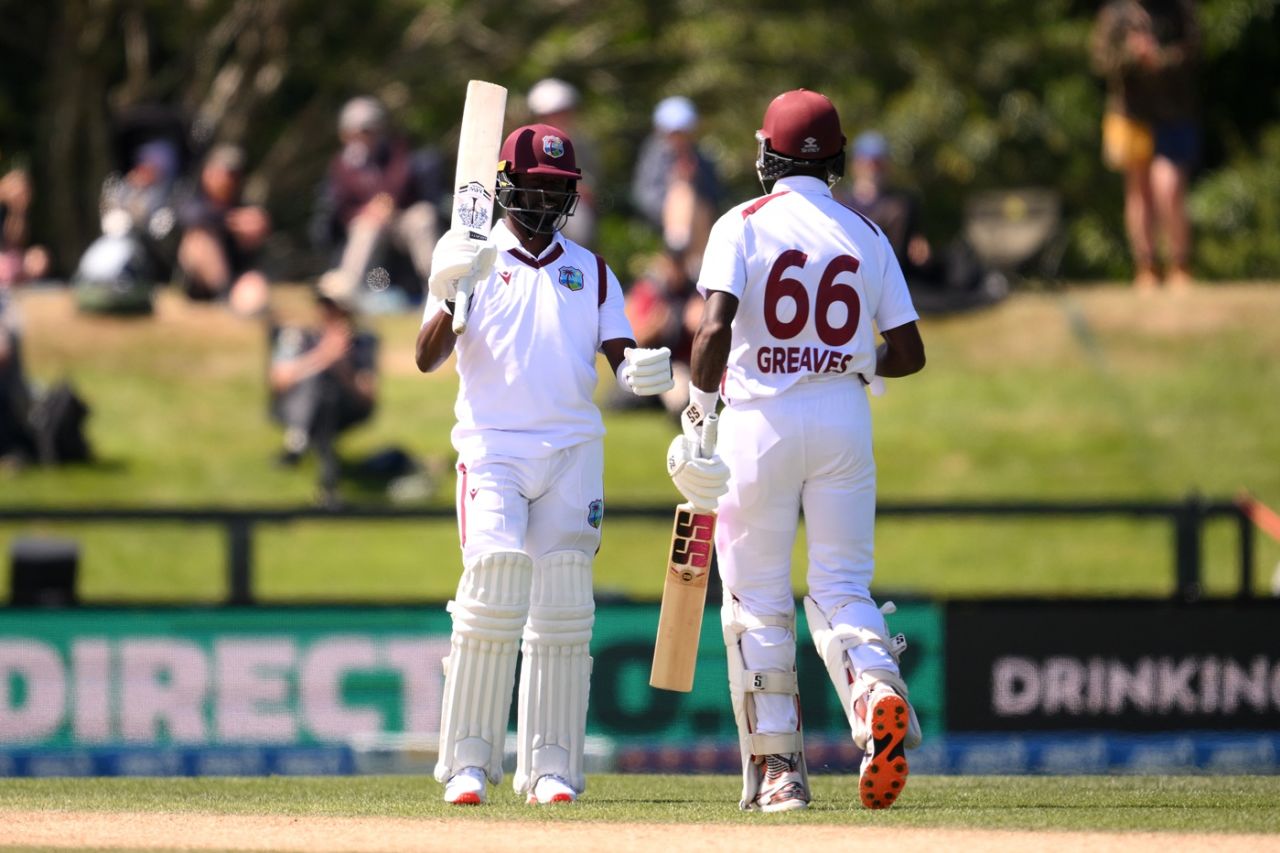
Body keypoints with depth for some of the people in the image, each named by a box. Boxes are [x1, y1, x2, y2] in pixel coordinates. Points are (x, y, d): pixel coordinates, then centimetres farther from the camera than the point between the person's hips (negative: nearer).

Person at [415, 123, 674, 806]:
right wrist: (452, 294, -22)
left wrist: (642, 370, -15)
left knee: (562, 612, -2)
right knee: (493, 595, -16)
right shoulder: (472, 259, 7)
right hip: (492, 447, -3)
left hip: (573, 451, 3)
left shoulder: (591, 271, 16)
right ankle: (469, 762, -13)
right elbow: (427, 359, -4)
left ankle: (551, 767, 0)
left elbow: (619, 357, 9)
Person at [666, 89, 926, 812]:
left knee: (757, 597, 6)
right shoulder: (866, 234, 7)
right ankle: (878, 686, -25)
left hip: (761, 418, -3)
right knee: (842, 585, 7)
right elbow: (909, 353, 6)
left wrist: (700, 402, -4)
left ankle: (777, 768, 5)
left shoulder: (744, 226, -3)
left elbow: (715, 327, -16)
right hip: (845, 419, 3)